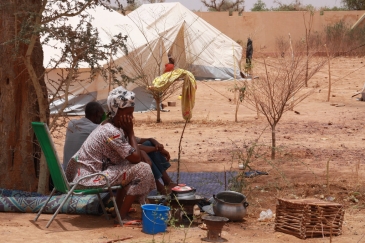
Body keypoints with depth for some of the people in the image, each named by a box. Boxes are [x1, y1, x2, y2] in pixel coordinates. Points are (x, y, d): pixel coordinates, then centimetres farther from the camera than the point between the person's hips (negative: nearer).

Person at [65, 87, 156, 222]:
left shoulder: (107, 126, 12)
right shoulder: (112, 132, -19)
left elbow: (132, 152, 20)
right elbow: (136, 158, -15)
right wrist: (130, 131, -8)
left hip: (81, 174, 10)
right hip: (90, 178, -10)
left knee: (130, 167, 22)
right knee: (142, 169, -10)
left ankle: (119, 210, 21)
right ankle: (122, 215, -3)